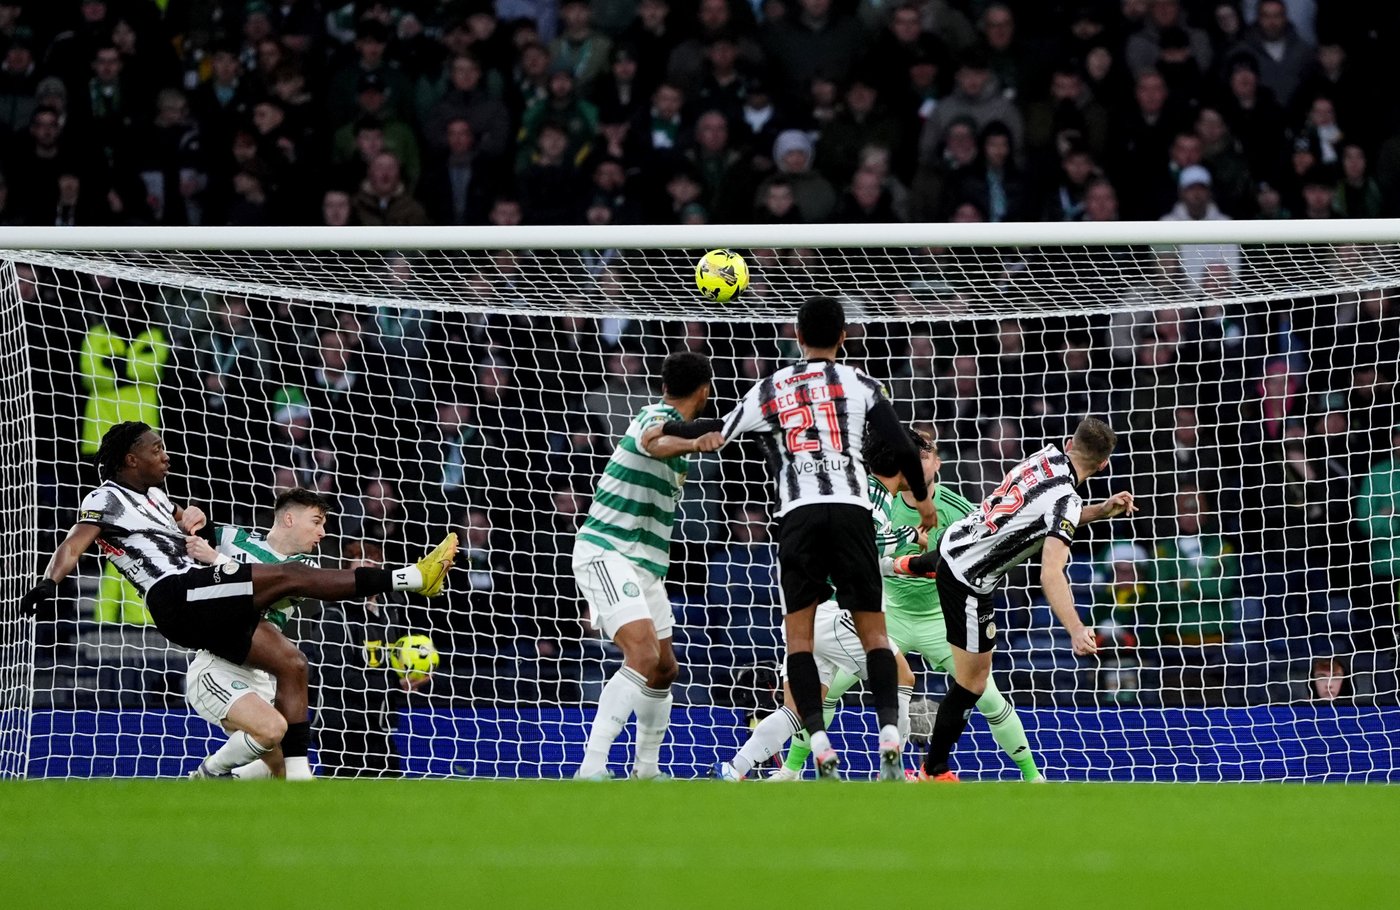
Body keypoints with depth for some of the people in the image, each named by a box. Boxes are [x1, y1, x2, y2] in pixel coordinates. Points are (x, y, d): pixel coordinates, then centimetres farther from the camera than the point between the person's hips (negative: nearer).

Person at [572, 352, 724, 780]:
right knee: (644, 655, -26)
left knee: (664, 669, 17)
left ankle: (647, 769, 34)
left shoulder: (668, 420, 15)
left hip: (642, 565, 10)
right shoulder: (658, 418, -16)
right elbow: (654, 442, -42)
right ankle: (591, 769, -32)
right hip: (606, 554, -10)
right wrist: (694, 443, -63)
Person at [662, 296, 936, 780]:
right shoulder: (859, 384, 10)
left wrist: (668, 427, 43)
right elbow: (904, 448, 4)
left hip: (798, 515, 0)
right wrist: (923, 499, 21)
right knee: (873, 631, 5)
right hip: (851, 509, 0)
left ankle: (820, 744, -12)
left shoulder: (770, 389, 14)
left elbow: (718, 434, 23)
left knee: (799, 632, 5)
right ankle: (889, 734, -14)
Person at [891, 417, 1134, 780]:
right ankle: (933, 772, 12)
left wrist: (1102, 510, 0)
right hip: (969, 582, -8)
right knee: (971, 684, 2)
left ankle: (910, 564, 77)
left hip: (956, 541, 8)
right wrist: (1076, 630, -50)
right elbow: (1051, 574, -39)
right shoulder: (1065, 500, -28)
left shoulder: (1048, 455, -5)